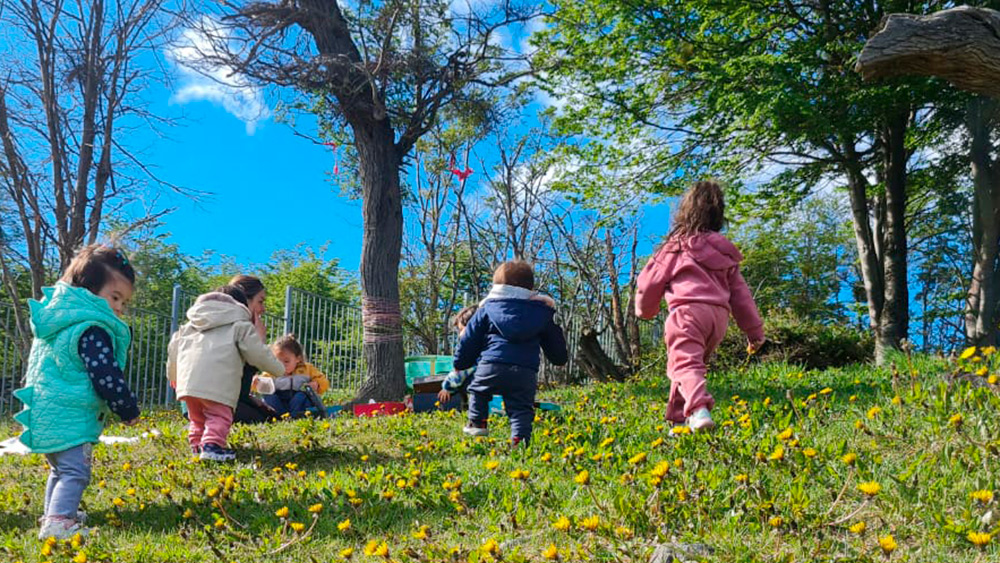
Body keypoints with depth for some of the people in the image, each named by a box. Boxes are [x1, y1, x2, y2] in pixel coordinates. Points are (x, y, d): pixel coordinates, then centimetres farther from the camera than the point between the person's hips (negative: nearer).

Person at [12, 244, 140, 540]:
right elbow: (107, 376, -22)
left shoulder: (56, 320, 13)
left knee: (60, 470, 25)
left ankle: (54, 512, 38)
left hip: (46, 415, 10)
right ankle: (58, 523, -19)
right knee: (75, 471, -11)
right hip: (69, 418, -10)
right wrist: (129, 410, -10)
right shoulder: (91, 330, -19)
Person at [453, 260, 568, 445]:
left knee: (477, 390, 26)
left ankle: (477, 423, 17)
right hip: (526, 373, 1)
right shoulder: (542, 312, 19)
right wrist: (560, 358, 47)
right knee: (521, 410, 5)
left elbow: (470, 340, 16)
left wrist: (460, 363, 30)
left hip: (491, 366, -1)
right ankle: (520, 439, -10)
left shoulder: (487, 309, 14)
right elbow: (555, 344, 26)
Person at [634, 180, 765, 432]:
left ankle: (699, 410, -42)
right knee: (694, 362, 21)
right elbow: (739, 292, 20)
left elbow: (652, 279, 9)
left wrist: (645, 309, 29)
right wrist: (754, 330, 24)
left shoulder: (677, 245, 5)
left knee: (684, 363, -17)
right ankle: (677, 416, 25)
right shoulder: (724, 251, 20)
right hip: (719, 316, 6)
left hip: (688, 311, -6)